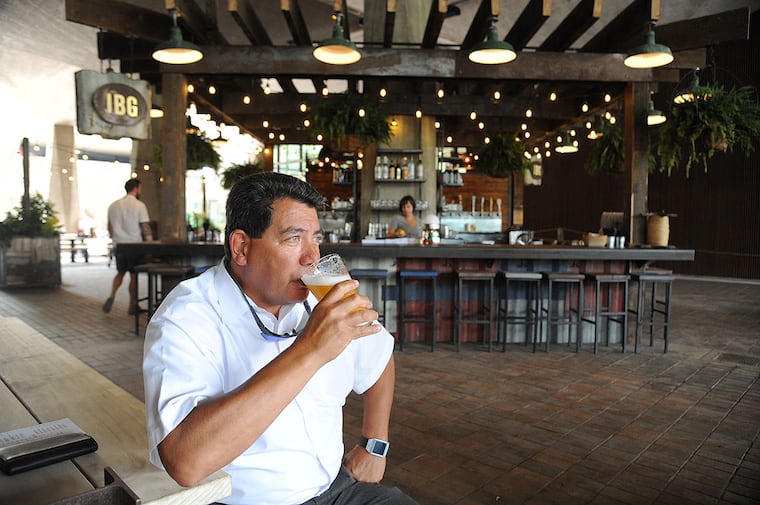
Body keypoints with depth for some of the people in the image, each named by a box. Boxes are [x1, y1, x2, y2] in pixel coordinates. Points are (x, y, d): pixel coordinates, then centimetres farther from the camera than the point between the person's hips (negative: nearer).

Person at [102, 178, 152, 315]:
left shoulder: (113, 205, 8)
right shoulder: (139, 205, -10)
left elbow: (110, 228, 12)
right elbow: (145, 227, -12)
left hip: (118, 245, 5)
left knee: (120, 272, 19)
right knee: (133, 275, 4)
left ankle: (111, 296, -1)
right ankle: (132, 305, 11)